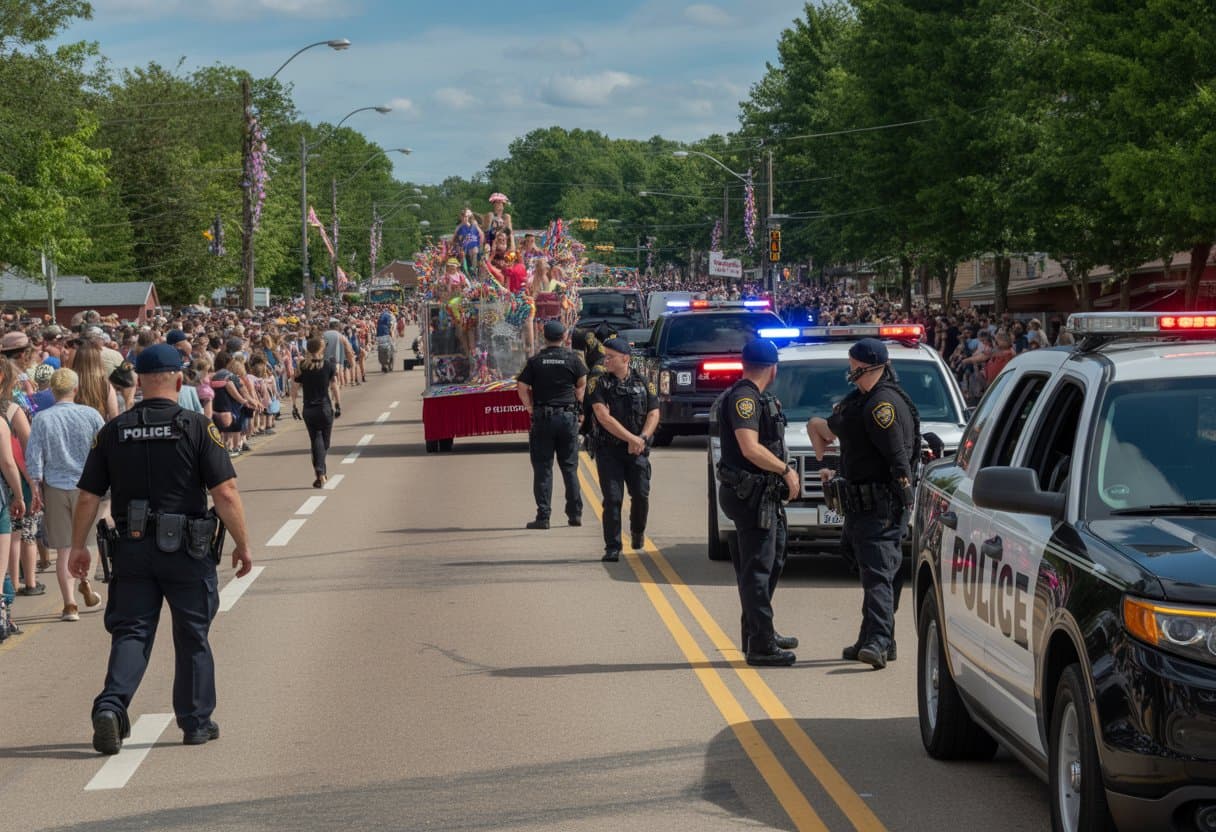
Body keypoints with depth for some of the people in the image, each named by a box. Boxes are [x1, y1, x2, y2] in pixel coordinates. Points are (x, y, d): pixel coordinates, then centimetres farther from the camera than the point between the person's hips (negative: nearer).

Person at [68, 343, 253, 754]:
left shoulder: (113, 431, 2)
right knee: (191, 636, 11)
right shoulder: (196, 428, -7)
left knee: (131, 632, 6)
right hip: (187, 551, -2)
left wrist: (78, 547, 17)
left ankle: (111, 704, -16)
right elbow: (225, 493, -12)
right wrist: (242, 545, -2)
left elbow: (88, 496, 5)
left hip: (132, 550, 2)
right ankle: (196, 722, 18)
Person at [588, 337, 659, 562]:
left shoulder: (643, 383, 7)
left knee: (641, 495, -3)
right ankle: (612, 548, -1)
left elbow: (654, 414, 5)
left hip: (637, 451, 2)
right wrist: (631, 438, -15)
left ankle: (637, 531, 27)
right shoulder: (599, 384, -1)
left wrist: (642, 439, -12)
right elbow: (604, 417, -11)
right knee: (612, 499, -6)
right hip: (608, 450, -2)